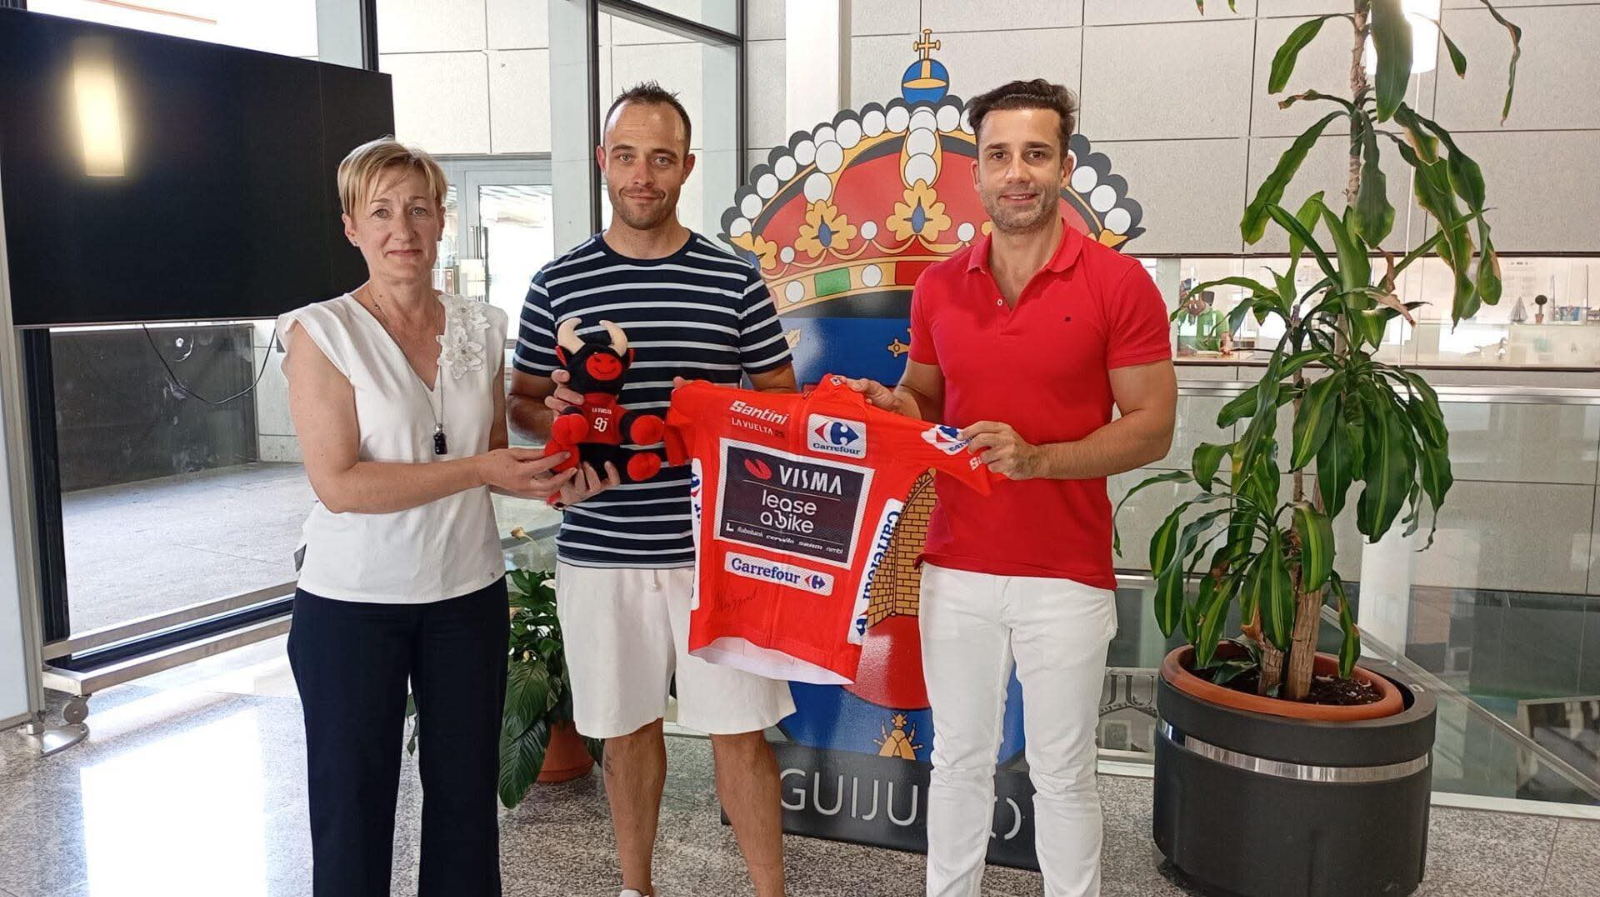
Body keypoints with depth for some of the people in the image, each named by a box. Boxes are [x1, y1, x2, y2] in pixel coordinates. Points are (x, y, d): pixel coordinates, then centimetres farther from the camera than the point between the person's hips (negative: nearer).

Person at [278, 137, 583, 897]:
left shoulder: (480, 328, 3)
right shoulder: (321, 332, -11)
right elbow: (338, 484, -19)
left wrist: (541, 476, -9)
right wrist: (479, 470, -23)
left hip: (468, 593, 4)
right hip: (352, 603, -4)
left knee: (467, 792, 15)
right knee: (353, 800, 11)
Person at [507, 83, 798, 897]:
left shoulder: (734, 280, 0)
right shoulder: (557, 284, 3)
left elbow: (782, 400, 6)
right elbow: (522, 402, 10)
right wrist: (559, 421, -12)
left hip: (714, 547, -1)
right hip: (598, 550, 2)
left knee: (740, 730, 3)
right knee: (626, 729, 16)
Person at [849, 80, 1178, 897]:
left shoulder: (1119, 284, -8)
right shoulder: (938, 286, 3)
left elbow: (1152, 428, -8)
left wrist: (1038, 457, -22)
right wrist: (891, 406, -9)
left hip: (1067, 576, -3)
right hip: (955, 568, 3)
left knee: (1062, 773, 12)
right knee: (958, 758, 17)